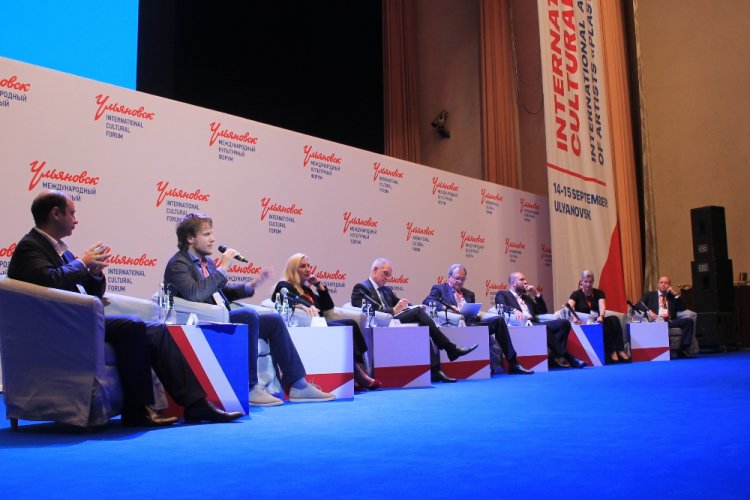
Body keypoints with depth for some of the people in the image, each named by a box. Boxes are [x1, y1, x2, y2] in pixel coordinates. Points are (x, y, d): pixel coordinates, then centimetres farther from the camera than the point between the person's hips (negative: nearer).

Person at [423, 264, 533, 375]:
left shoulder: (469, 294, 29)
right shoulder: (439, 288, 12)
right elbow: (427, 302, -5)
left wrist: (477, 314, -3)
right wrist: (447, 307, -21)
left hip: (471, 324, 6)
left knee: (498, 320, -19)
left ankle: (512, 363, -18)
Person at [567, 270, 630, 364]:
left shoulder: (599, 293, 6)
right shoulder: (576, 294, -1)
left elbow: (602, 306, -14)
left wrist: (601, 316, -37)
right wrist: (573, 316, -42)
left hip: (597, 321, 4)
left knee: (614, 319, -27)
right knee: (605, 324, -32)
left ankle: (620, 350, -32)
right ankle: (611, 352, -32)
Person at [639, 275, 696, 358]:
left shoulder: (672, 296, 28)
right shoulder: (649, 294, 22)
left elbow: (683, 308, 15)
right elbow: (638, 305, 7)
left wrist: (675, 294, 9)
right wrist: (648, 311, -12)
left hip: (669, 321, 4)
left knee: (689, 321, -21)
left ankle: (683, 349, -25)